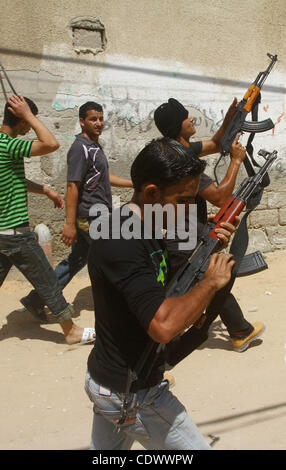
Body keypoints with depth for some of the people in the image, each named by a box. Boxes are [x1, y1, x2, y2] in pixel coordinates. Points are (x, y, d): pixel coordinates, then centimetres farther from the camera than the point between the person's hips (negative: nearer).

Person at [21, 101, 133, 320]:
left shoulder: (95, 146, 16)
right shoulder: (80, 148, -16)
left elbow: (105, 177, 25)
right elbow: (72, 186, -21)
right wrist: (70, 224, -24)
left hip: (95, 214, 10)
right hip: (91, 217, -10)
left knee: (77, 259, 14)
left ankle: (36, 299, 20)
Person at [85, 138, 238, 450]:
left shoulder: (147, 228, 3)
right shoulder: (122, 242, -28)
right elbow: (164, 325, -37)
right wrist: (211, 281, -22)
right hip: (133, 396, -9)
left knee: (105, 448, 25)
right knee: (195, 446, 8)